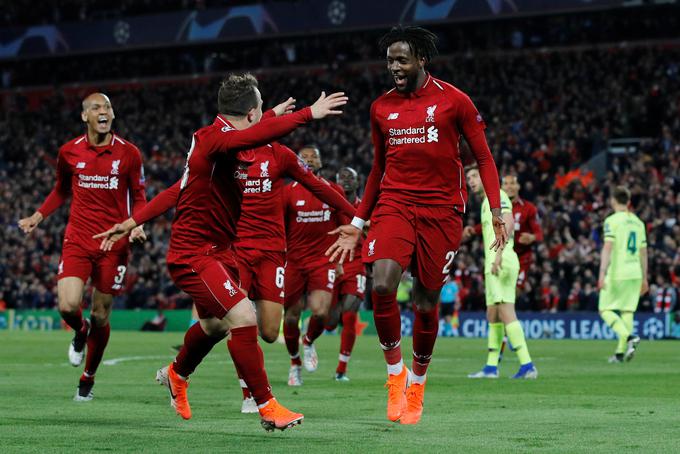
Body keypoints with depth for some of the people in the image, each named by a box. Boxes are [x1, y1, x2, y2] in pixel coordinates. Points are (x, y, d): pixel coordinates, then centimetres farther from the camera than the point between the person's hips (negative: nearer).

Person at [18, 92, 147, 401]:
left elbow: (138, 197, 8)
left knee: (100, 316, 5)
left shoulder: (128, 153, -2)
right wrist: (38, 216, 8)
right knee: (68, 307, -18)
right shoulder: (69, 152, 2)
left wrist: (137, 224, -11)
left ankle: (88, 379, 26)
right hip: (77, 240, 1)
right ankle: (81, 332, 21)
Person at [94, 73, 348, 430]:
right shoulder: (213, 138, -22)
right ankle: (267, 407, -13)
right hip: (193, 254, -10)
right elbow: (258, 134, -44)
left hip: (219, 251, 10)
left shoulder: (222, 140, 9)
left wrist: (132, 223, 18)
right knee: (243, 317, -20)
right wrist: (309, 113, -44)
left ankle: (176, 375, 53)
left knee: (216, 324, 25)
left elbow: (179, 189, 14)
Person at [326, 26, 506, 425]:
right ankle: (395, 373, -2)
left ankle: (417, 384, 25)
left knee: (426, 304, 3)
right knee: (382, 285, -21)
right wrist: (357, 224, 18)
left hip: (441, 210, -2)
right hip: (394, 204, 2)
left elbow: (484, 157, 2)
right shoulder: (382, 108, 9)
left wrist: (497, 212, -8)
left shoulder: (453, 101, -1)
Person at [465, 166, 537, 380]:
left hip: (502, 262, -10)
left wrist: (498, 253, -27)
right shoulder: (486, 202, 25)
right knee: (492, 316, 12)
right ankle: (491, 367, 16)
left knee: (506, 313, -15)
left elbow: (509, 223, -20)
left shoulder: (496, 196, -5)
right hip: (493, 265, 10)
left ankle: (527, 365, -20)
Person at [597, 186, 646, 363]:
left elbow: (608, 248, -16)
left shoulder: (612, 220, -6)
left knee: (605, 310, 2)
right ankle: (620, 352, 4)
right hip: (635, 273, 6)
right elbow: (643, 253, 17)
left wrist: (602, 273, -20)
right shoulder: (638, 222, 13)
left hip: (617, 273, -6)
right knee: (627, 311, 7)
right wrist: (644, 278, 22)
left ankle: (629, 337, -19)